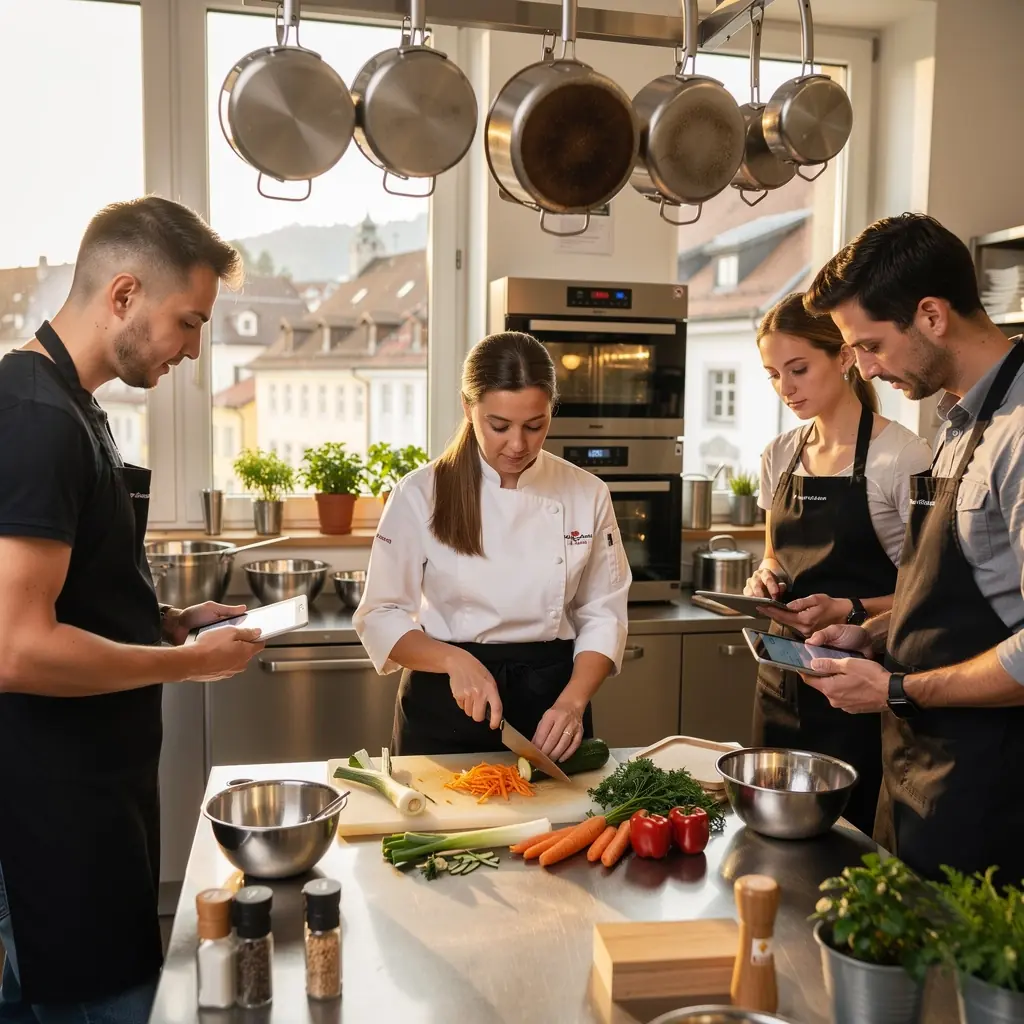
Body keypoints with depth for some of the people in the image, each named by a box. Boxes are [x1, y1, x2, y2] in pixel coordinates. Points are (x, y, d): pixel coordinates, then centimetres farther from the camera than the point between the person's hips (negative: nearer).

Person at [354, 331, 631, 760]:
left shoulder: (587, 495, -5)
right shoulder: (422, 494, -10)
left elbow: (602, 615, -1)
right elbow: (381, 616, -6)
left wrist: (572, 701, -16)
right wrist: (456, 660, -22)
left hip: (549, 703, 2)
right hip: (444, 707, -1)